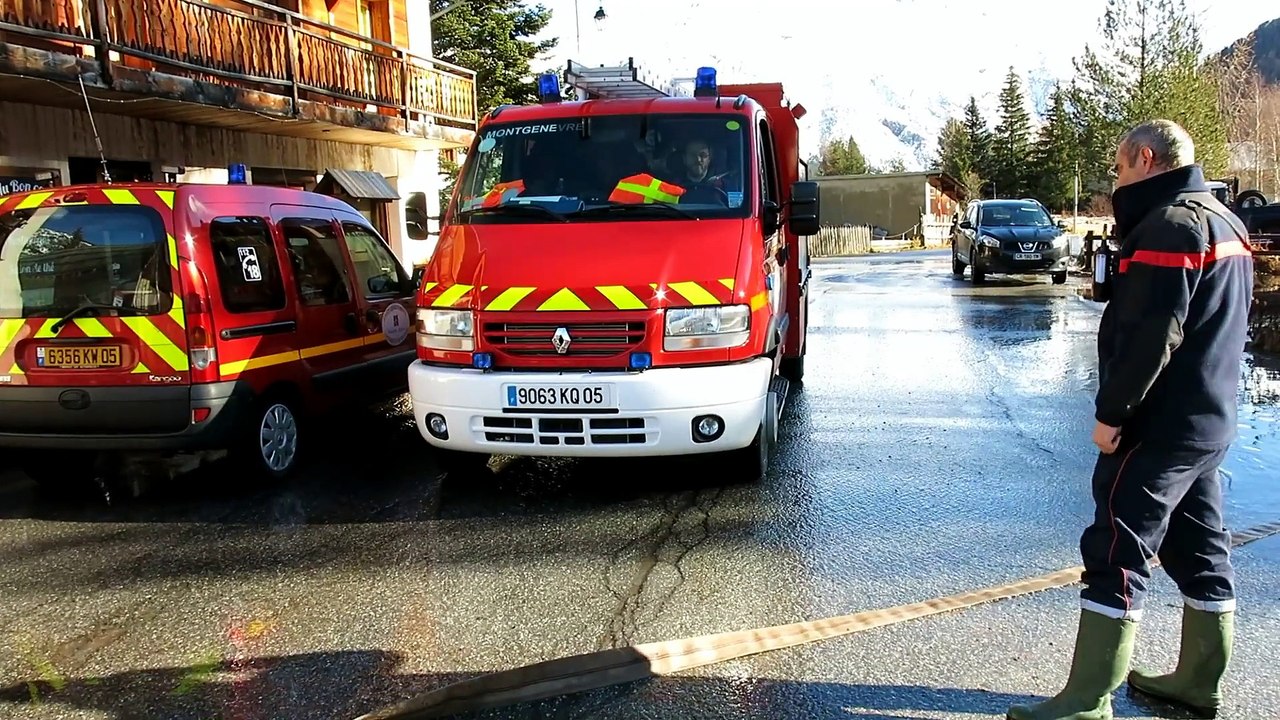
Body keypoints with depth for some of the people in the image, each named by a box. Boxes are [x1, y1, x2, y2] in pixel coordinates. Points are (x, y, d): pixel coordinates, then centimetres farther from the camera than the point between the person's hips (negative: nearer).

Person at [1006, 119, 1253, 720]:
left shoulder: (1170, 226, -16)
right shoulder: (1224, 223, 16)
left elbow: (1149, 336, -23)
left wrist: (1112, 412, -18)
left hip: (1161, 425, -10)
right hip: (1210, 421, 10)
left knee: (1117, 557, -8)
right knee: (1200, 551, 16)